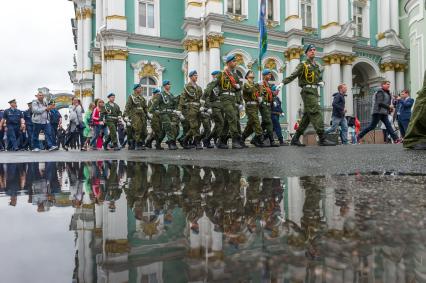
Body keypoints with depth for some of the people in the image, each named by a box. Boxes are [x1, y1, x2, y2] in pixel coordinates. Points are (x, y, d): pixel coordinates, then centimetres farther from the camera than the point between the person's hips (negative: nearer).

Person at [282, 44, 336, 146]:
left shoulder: (318, 66, 22)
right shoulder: (303, 65, 1)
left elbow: (320, 78, 31)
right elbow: (292, 76, -9)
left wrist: (321, 82, 7)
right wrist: (282, 83, -24)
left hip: (315, 92, 8)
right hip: (307, 91, -8)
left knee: (307, 116, 5)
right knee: (316, 113, -16)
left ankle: (295, 139, 10)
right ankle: (322, 139, -18)